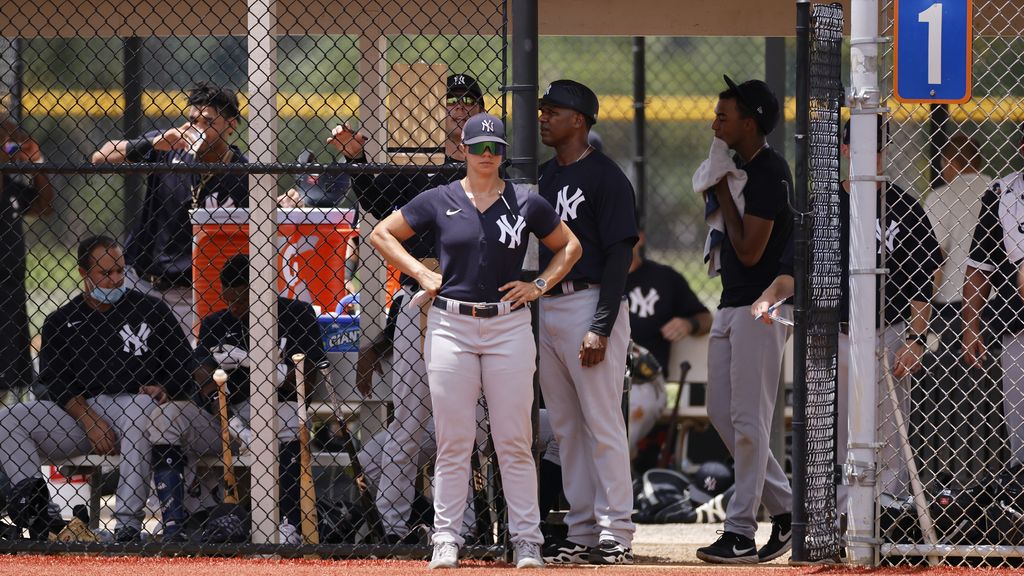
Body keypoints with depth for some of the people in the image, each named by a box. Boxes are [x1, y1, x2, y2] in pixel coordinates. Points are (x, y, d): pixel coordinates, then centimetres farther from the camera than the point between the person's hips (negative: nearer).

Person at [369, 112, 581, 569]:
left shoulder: (525, 204, 6)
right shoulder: (439, 201, 4)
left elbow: (569, 246, 18)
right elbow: (382, 234, 12)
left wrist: (539, 286, 4)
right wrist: (420, 273, 1)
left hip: (509, 326, 0)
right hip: (451, 325, 0)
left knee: (515, 441, 0)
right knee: (453, 441, -1)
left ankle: (526, 540, 4)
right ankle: (446, 539, 4)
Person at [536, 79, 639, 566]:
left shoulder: (605, 178, -9)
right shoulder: (543, 177, 15)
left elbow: (618, 255, -13)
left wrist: (601, 328, -20)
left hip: (589, 302, -8)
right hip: (544, 307, 8)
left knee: (602, 423, -7)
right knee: (565, 427, 9)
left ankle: (615, 534, -6)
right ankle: (581, 531, 14)